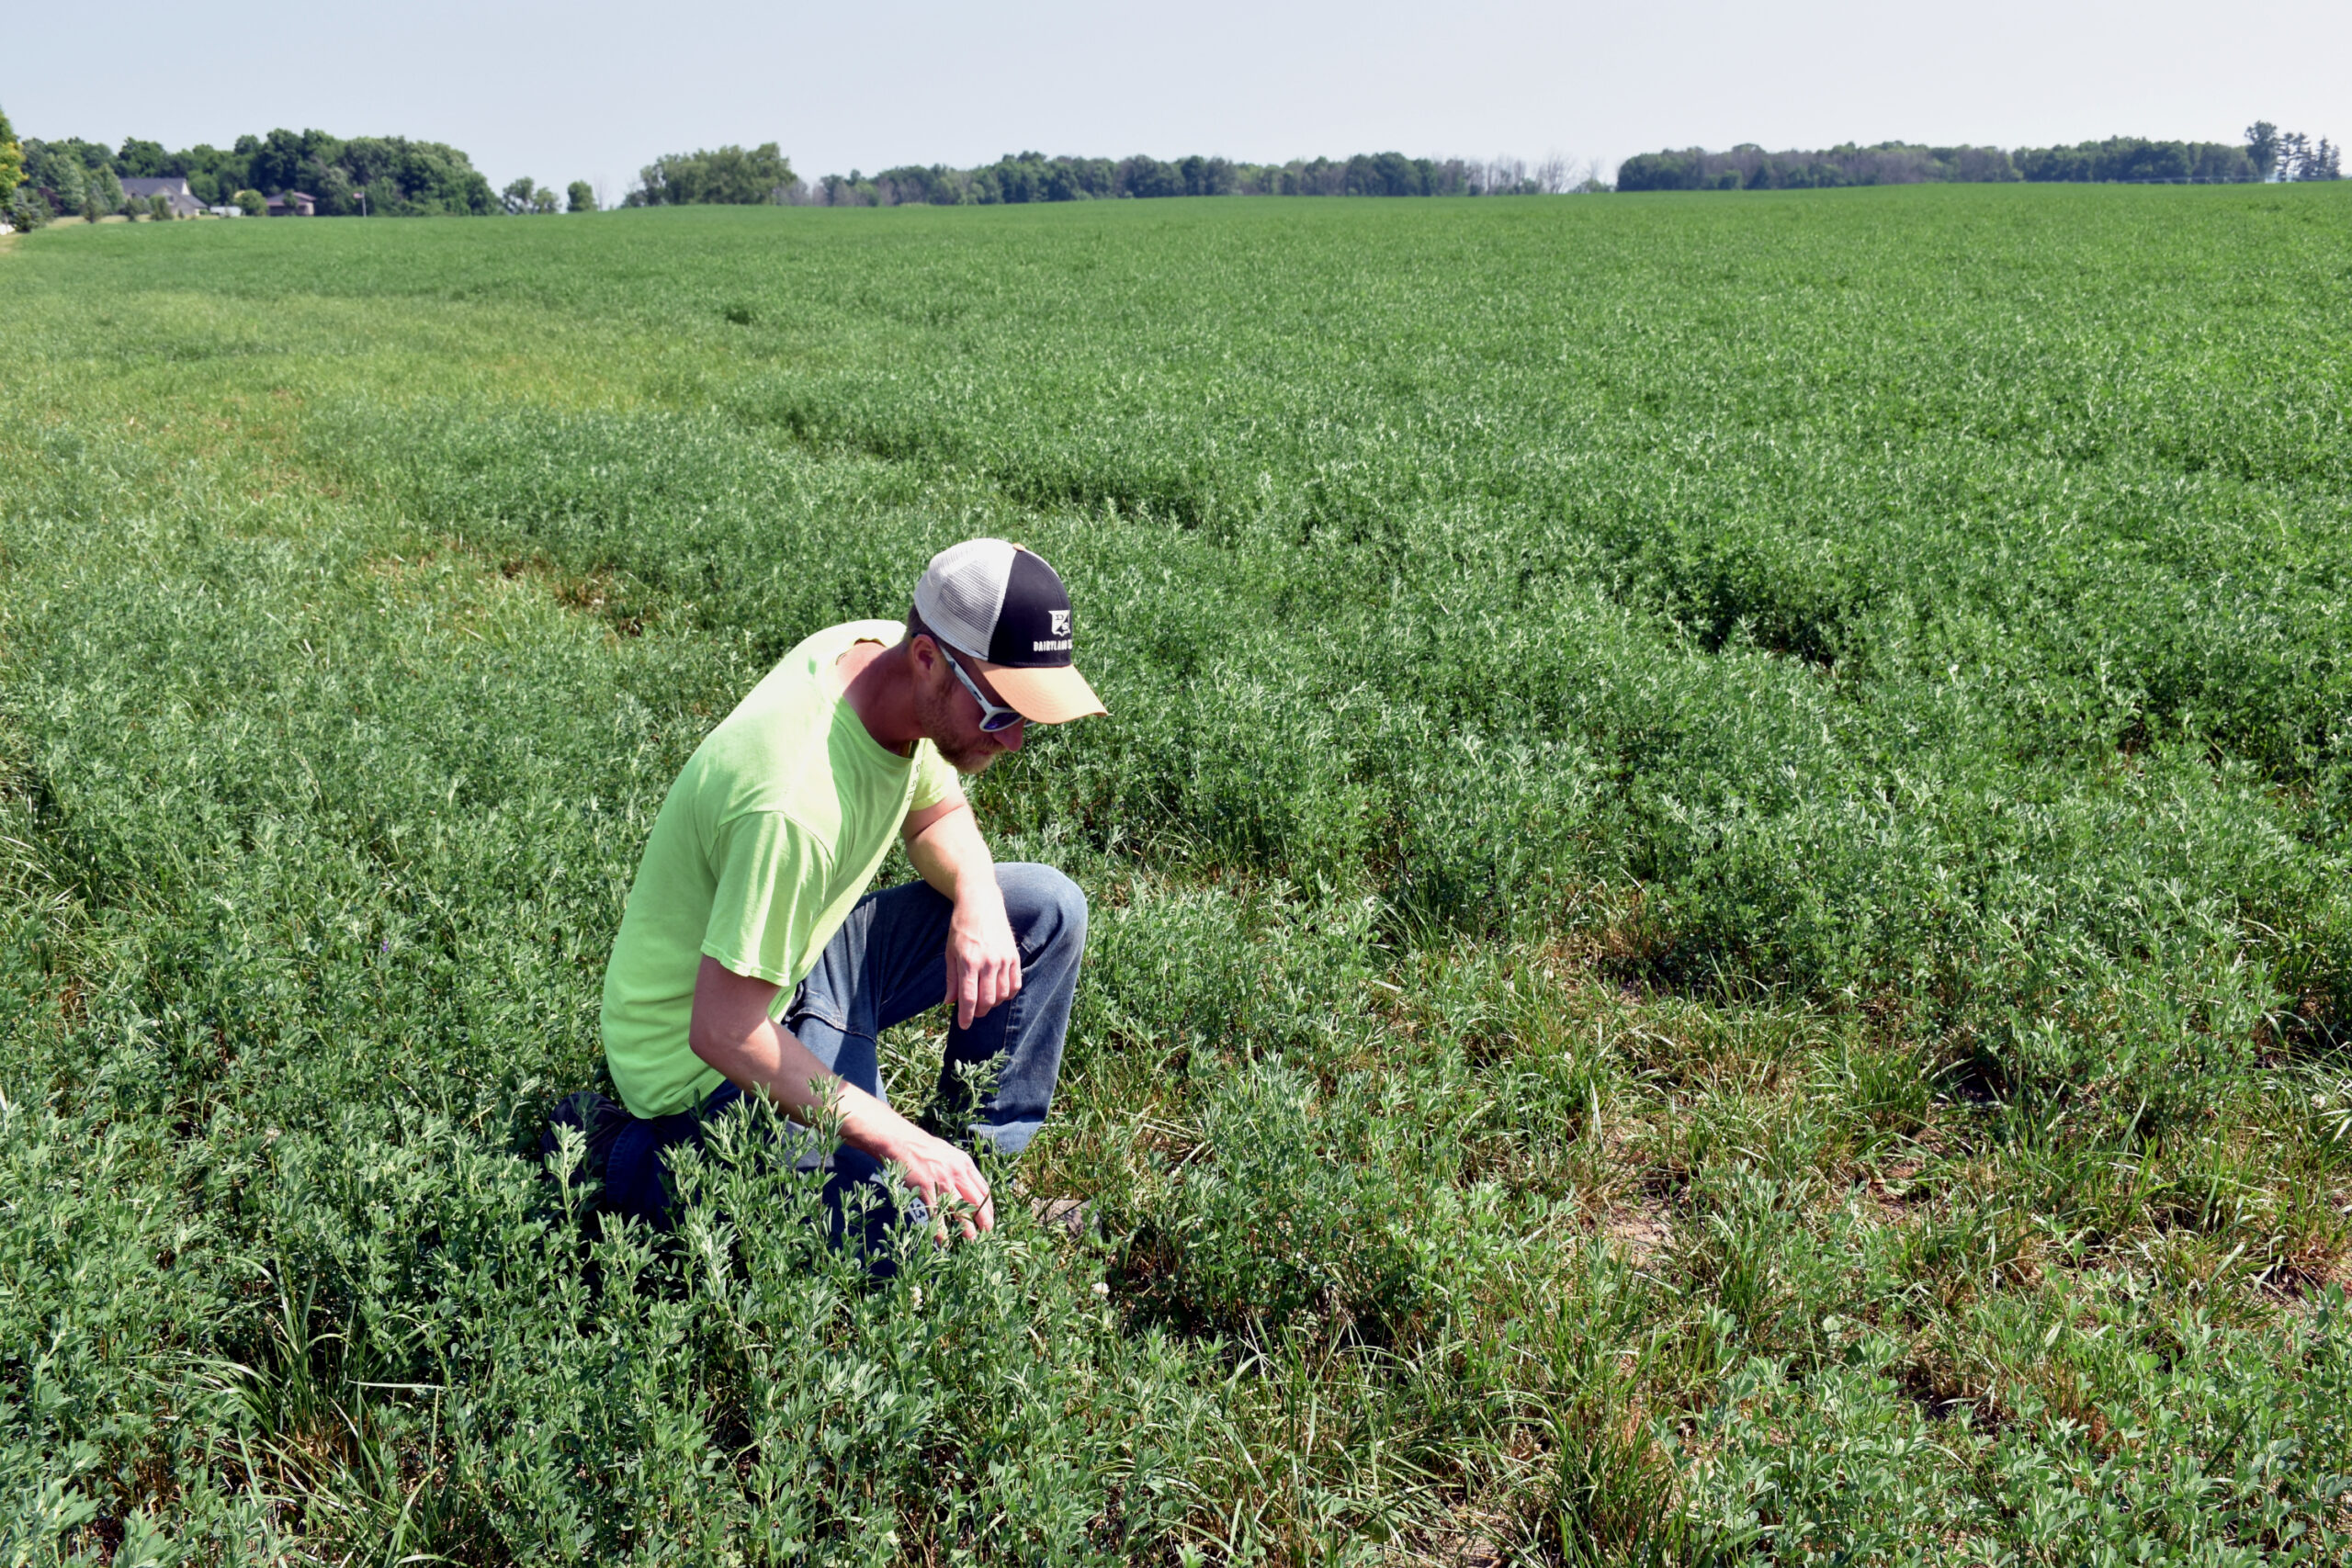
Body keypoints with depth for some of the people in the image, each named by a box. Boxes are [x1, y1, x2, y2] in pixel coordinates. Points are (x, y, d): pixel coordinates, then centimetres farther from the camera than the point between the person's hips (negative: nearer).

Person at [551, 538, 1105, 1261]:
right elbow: (720, 1031, -31)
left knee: (1048, 910, 0)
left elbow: (936, 815, 9)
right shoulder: (795, 802, -37)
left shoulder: (882, 650, -11)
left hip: (799, 957, 9)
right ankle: (636, 1160, -2)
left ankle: (976, 1165, 13)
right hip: (706, 1056, -8)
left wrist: (978, 903, -13)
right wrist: (898, 1140, -29)